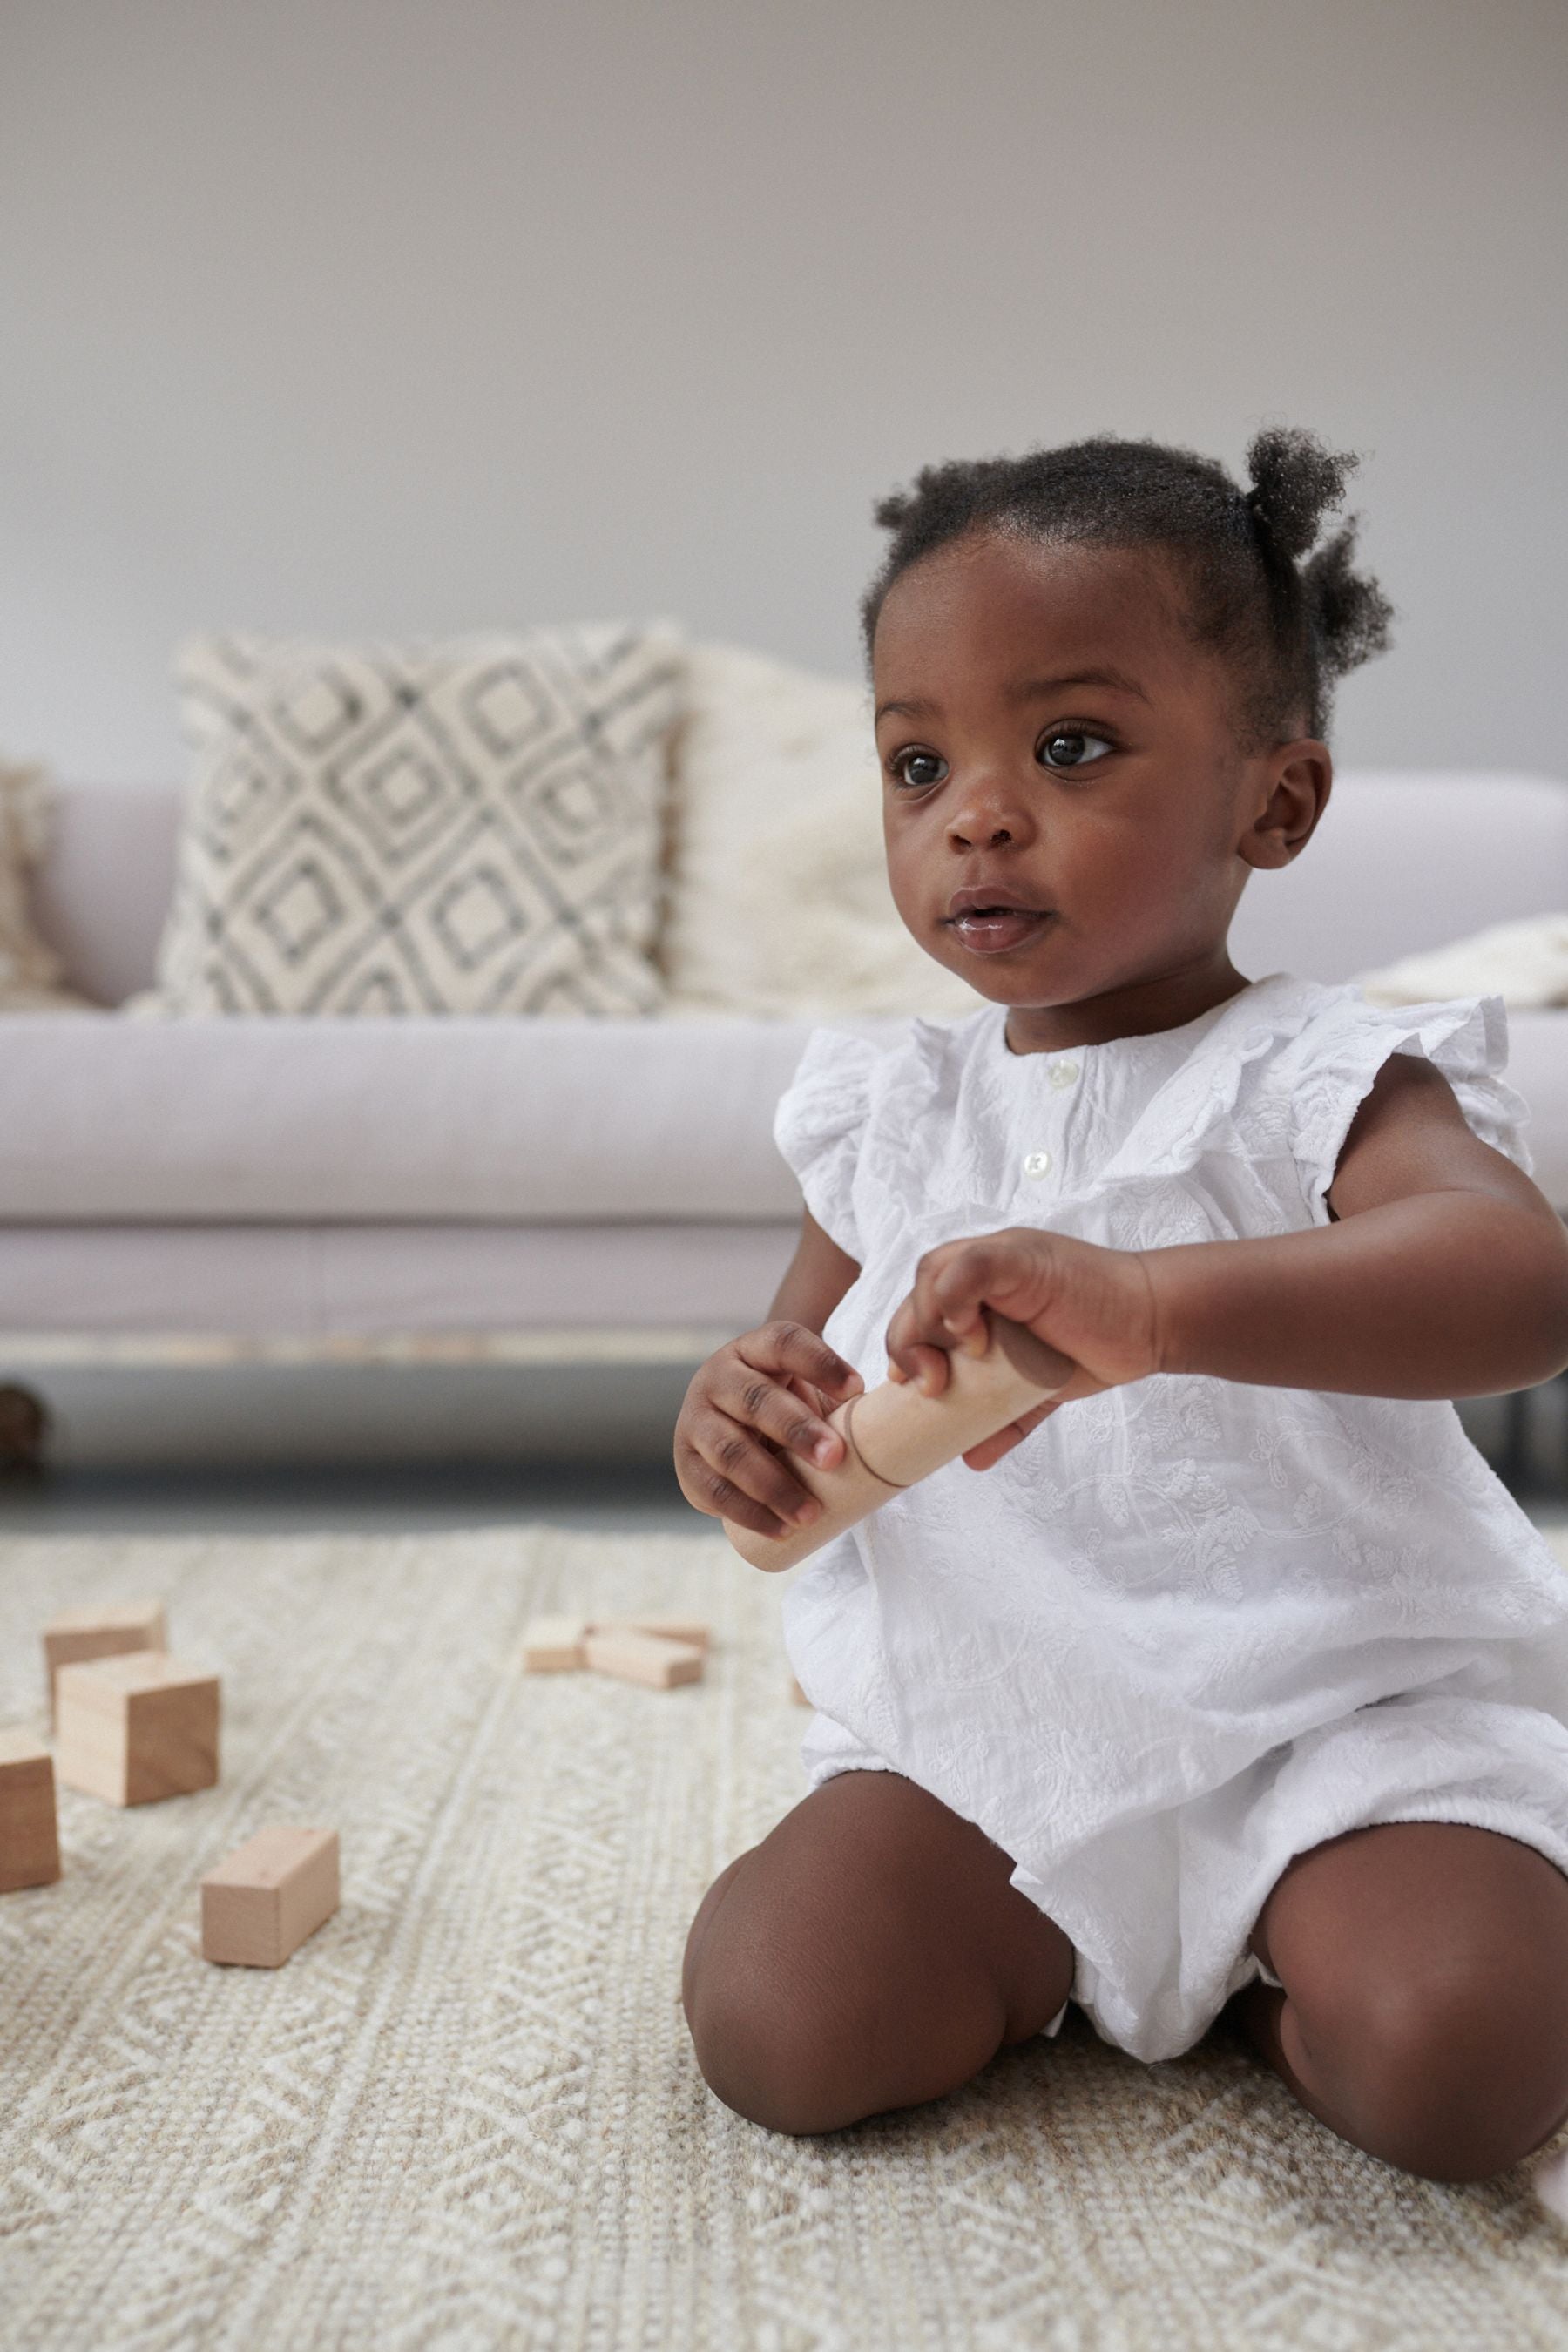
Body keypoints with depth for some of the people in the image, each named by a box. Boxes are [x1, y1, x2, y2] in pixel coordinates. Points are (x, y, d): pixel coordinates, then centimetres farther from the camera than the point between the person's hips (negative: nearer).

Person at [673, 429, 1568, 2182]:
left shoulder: (1314, 1081, -11)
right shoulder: (886, 1110, 6)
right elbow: (801, 1359, 13)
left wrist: (1147, 1304, -47)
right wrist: (737, 1424, -14)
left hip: (1336, 1709, -3)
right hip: (981, 1725, 4)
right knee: (777, 2028, -16)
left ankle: (1250, 1963, 7)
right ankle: (1043, 1946, 13)